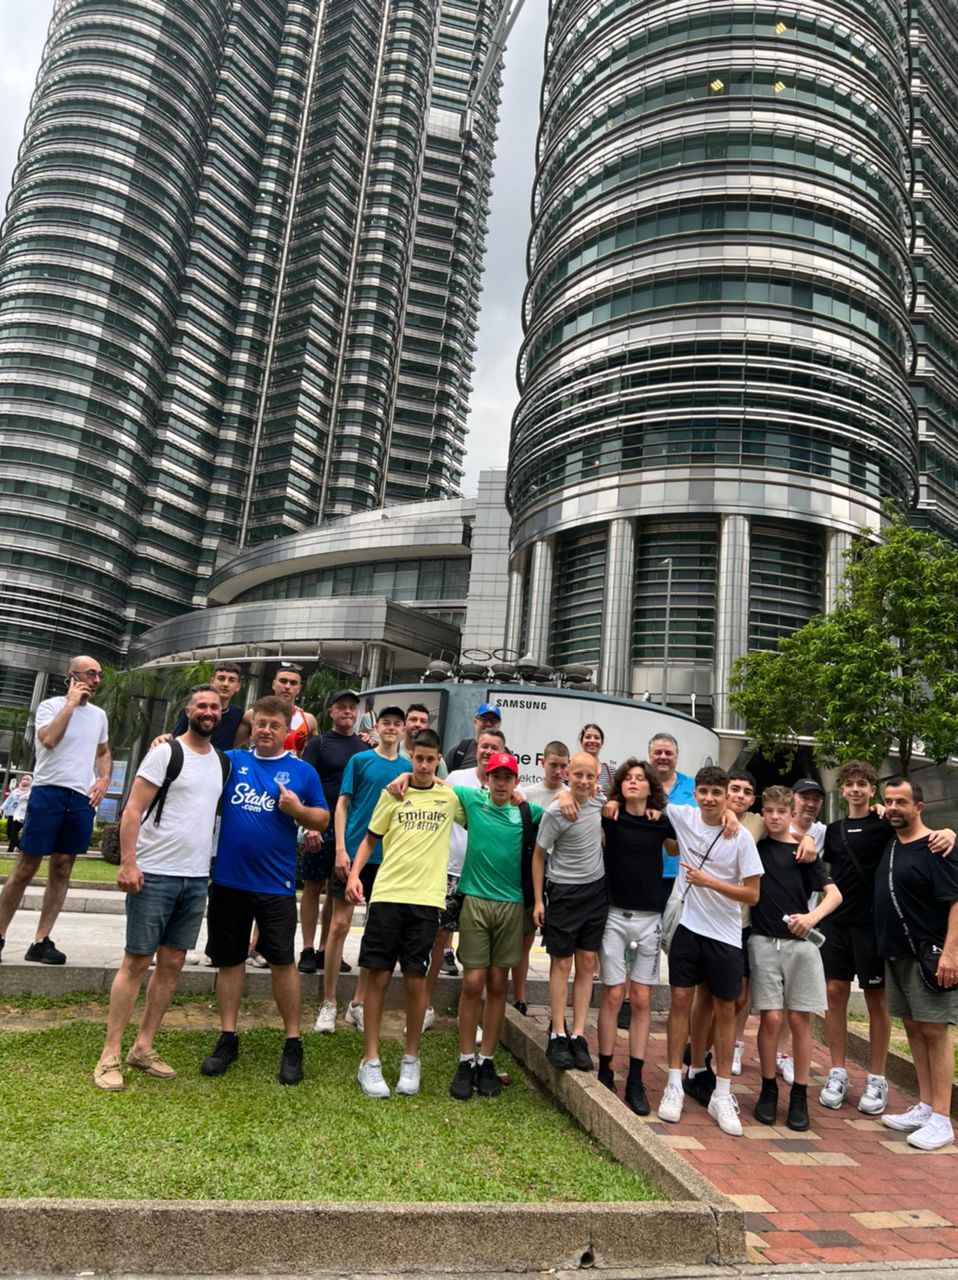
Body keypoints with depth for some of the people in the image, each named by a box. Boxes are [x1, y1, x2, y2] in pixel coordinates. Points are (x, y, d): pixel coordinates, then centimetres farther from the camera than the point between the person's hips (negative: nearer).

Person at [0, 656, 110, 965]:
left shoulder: (99, 715, 14)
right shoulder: (50, 705, -3)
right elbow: (48, 740, -21)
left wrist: (104, 779, 8)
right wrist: (71, 703, -14)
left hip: (82, 799, 5)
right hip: (49, 792, -5)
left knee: (61, 870, 6)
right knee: (25, 868, -2)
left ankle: (41, 942, 11)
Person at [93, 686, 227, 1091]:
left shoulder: (221, 761, 11)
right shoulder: (166, 753, -8)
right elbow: (133, 810, -11)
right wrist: (128, 863, -19)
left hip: (197, 878, 6)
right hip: (155, 874, -6)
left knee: (172, 964, 9)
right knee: (136, 962, -1)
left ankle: (144, 1048, 21)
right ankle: (110, 1056, 8)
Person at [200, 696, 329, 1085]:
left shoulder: (303, 772, 2)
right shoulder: (231, 760, 5)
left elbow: (322, 820, 6)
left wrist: (298, 809, -14)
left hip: (276, 885, -2)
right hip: (228, 880, 2)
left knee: (282, 962, 1)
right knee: (229, 960, 11)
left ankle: (293, 1044, 14)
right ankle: (228, 1039, 25)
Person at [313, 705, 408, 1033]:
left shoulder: (408, 767, 7)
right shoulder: (360, 760, 1)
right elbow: (342, 805, 0)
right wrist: (341, 849, -10)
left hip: (389, 858, 3)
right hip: (354, 852, -3)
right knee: (340, 925, -1)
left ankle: (358, 1004, 20)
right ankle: (329, 1004, 12)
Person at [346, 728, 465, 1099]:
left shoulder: (451, 797, 5)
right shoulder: (392, 793, 6)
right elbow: (371, 839, 11)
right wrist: (354, 873, -4)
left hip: (426, 899, 0)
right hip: (387, 894, 0)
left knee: (415, 979, 4)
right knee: (378, 975, 1)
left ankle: (411, 1059, 21)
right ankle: (370, 1061, 13)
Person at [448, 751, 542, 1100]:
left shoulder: (526, 812, 4)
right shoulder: (473, 800, 3)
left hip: (511, 904, 1)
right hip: (475, 901, -1)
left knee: (498, 984, 7)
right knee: (473, 983, -2)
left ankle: (486, 1061, 18)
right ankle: (466, 1061, 10)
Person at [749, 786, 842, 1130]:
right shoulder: (755, 846, 9)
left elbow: (834, 894, 0)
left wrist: (813, 917, -17)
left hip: (799, 943, 0)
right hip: (764, 943, 0)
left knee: (799, 1020, 3)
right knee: (770, 1018, -2)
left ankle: (799, 1095, 15)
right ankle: (768, 1090, 15)